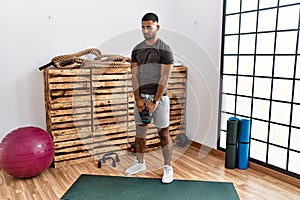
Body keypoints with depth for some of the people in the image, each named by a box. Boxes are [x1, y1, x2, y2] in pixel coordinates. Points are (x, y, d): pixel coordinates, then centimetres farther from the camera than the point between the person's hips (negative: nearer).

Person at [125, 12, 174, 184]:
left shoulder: (165, 49, -8)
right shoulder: (137, 50, 7)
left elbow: (164, 78, -13)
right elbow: (135, 76, 3)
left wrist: (155, 102, -16)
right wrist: (138, 99, -7)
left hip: (159, 97, -5)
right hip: (141, 96, 5)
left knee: (163, 133, 3)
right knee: (140, 131, 13)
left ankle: (168, 167, 16)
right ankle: (140, 163, 30)